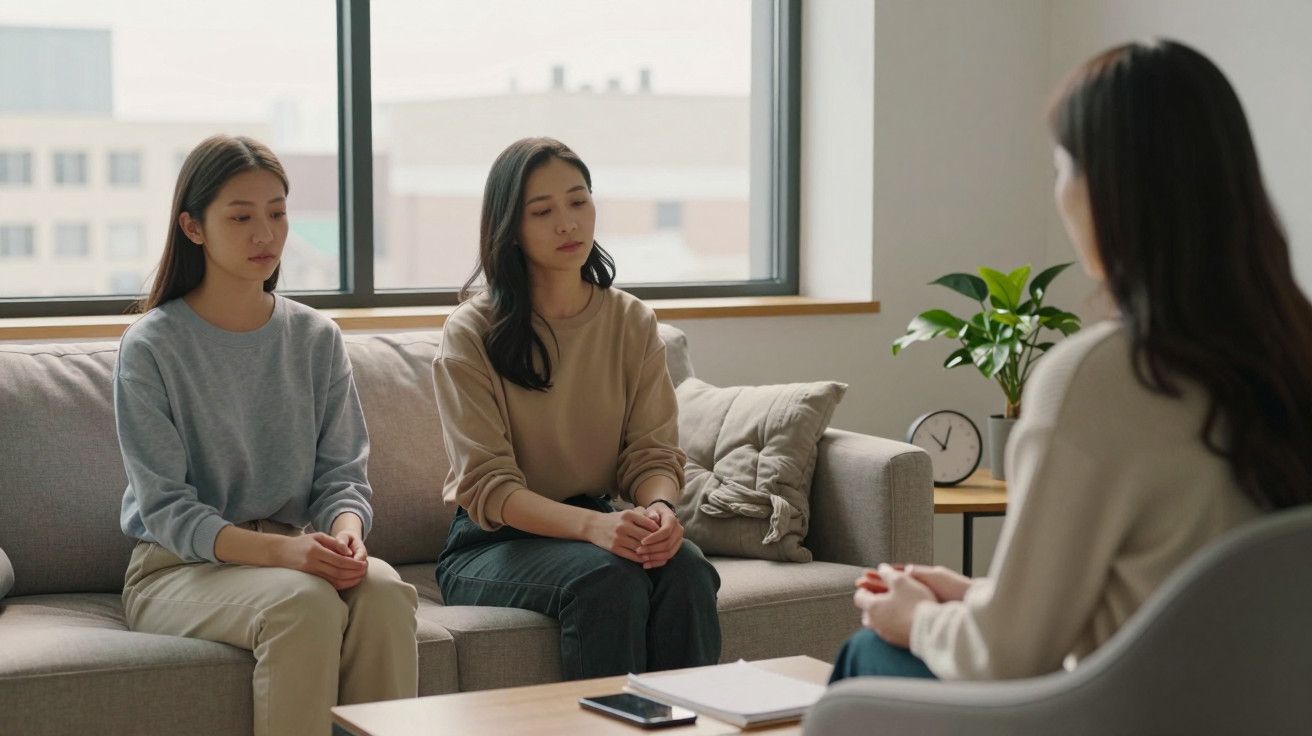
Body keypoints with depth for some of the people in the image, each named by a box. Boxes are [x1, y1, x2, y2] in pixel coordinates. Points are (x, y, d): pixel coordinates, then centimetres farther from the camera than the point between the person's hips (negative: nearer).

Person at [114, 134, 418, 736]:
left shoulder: (316, 339, 8)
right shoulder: (151, 347, -6)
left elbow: (341, 473, 6)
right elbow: (166, 509, -11)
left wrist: (346, 532, -20)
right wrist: (280, 551, -27)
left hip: (293, 550, 4)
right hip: (178, 568, -3)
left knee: (383, 590, -30)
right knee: (304, 601, -34)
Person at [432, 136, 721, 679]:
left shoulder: (632, 323, 7)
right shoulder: (471, 335, -7)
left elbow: (654, 452, 2)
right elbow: (487, 487, -14)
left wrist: (659, 507, -24)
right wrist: (591, 525, -31)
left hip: (597, 525, 4)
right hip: (492, 546, -3)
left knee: (684, 566, -28)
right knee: (607, 576, -33)